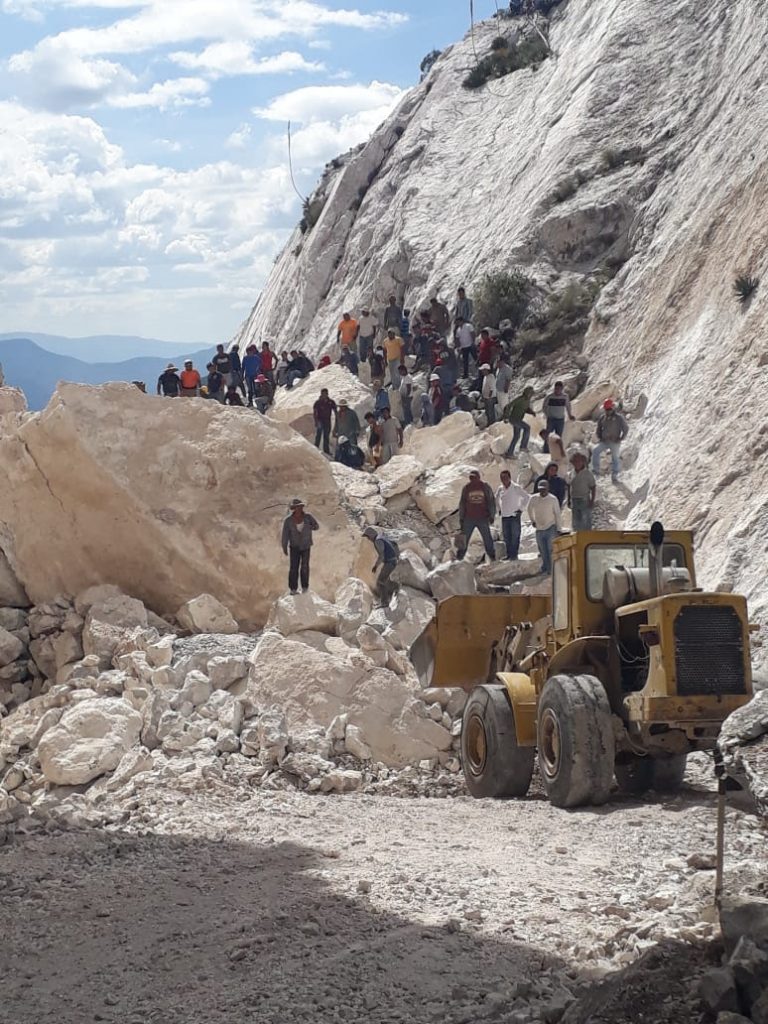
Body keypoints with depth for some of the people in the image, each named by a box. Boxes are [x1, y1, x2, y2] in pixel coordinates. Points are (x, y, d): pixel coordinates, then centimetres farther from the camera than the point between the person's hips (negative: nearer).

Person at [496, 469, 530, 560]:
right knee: (506, 537, 6)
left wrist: (521, 508, -5)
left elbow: (527, 497, -4)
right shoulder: (500, 489, 7)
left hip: (515, 515, -5)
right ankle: (509, 554, 14)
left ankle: (514, 555, -2)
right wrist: (499, 509, 16)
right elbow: (496, 499, 26)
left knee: (515, 536, -6)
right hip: (504, 516, 5)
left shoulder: (516, 488, -7)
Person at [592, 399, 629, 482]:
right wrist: (599, 437, 7)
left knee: (615, 458, -3)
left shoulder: (618, 418, -6)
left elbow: (626, 428, 0)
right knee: (595, 451, -18)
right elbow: (599, 428, 22)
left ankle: (614, 476, 5)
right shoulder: (602, 418, 8)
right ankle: (596, 470, -16)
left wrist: (620, 439, -7)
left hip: (615, 442, -4)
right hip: (604, 441, 4)